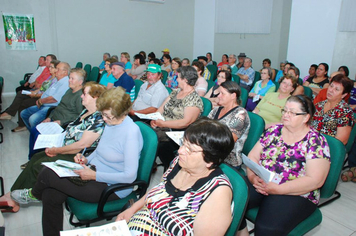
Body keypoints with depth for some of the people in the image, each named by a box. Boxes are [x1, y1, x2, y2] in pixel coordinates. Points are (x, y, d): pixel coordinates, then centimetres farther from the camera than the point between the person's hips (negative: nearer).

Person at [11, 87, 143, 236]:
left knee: (47, 174, -9)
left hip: (112, 187, -8)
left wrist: (94, 175, -21)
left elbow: (130, 176, -25)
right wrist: (87, 159, -1)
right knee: (51, 195, -9)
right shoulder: (111, 122, 2)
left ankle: (34, 195, 27)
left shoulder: (131, 132, -25)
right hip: (95, 173, 8)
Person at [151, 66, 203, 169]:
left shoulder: (194, 99, -9)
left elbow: (186, 122, -18)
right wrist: (154, 118, -4)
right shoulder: (176, 91, 16)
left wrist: (163, 123, -19)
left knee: (163, 146, -34)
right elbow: (162, 107, 16)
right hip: (161, 127, 8)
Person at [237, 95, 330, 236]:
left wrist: (276, 189, -19)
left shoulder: (316, 142, -5)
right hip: (260, 185, 4)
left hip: (295, 194, -4)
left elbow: (314, 181, -13)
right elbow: (253, 156, 9)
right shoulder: (274, 130, 9)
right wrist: (253, 176, -13)